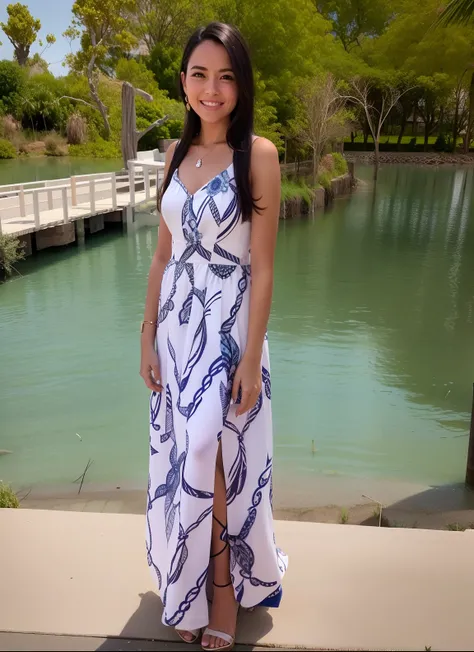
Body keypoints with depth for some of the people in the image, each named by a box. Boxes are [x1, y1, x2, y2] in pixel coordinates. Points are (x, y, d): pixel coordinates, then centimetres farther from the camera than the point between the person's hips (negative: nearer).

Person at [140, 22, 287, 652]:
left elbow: (263, 267, -12)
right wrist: (148, 334, 6)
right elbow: (163, 253, 9)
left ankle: (225, 587, 28)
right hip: (176, 324, 6)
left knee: (219, 461, 1)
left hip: (228, 327, -5)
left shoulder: (259, 154, -9)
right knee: (182, 457, 14)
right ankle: (193, 587, 38)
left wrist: (251, 358, -14)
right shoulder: (178, 153, 8)